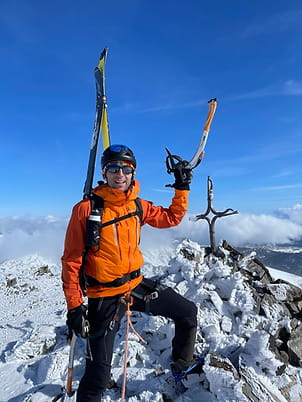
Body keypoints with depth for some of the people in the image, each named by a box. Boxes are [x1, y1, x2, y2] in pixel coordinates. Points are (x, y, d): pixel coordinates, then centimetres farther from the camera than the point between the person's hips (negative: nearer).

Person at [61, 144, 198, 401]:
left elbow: (171, 218, 11)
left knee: (188, 313, 13)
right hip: (106, 297, -5)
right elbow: (71, 260, -11)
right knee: (99, 374, 0)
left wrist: (182, 187, 2)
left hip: (137, 285, 6)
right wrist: (74, 306, -11)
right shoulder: (87, 208, -16)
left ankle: (183, 366, 39)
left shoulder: (138, 205, -1)